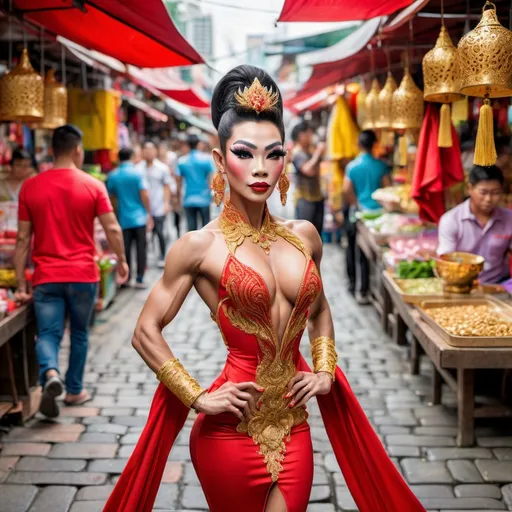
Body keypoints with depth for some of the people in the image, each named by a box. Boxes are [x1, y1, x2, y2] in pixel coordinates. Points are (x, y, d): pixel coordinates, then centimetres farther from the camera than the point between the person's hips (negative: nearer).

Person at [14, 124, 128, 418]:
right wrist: (122, 261, 9)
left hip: (46, 277, 0)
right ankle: (75, 390, 27)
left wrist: (21, 284, 5)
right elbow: (113, 229, -7)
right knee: (80, 333, 17)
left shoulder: (30, 187, 1)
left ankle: (50, 373, -26)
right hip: (83, 275, 0)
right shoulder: (93, 186, -4)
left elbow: (23, 239, 1)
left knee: (48, 334, 3)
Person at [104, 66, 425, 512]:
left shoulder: (304, 236, 3)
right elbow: (147, 332, -7)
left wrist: (325, 371, 8)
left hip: (293, 428, 4)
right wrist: (199, 399, -10)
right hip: (232, 431, -4)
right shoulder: (200, 246, -11)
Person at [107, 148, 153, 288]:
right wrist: (149, 214, -5)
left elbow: (111, 195, 9)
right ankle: (139, 278, 1)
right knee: (141, 248, 3)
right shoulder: (137, 173, -7)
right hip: (139, 217, -2)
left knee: (125, 249, 9)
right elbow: (144, 195, -11)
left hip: (123, 218, 2)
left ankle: (126, 278, 11)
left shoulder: (113, 176, 2)